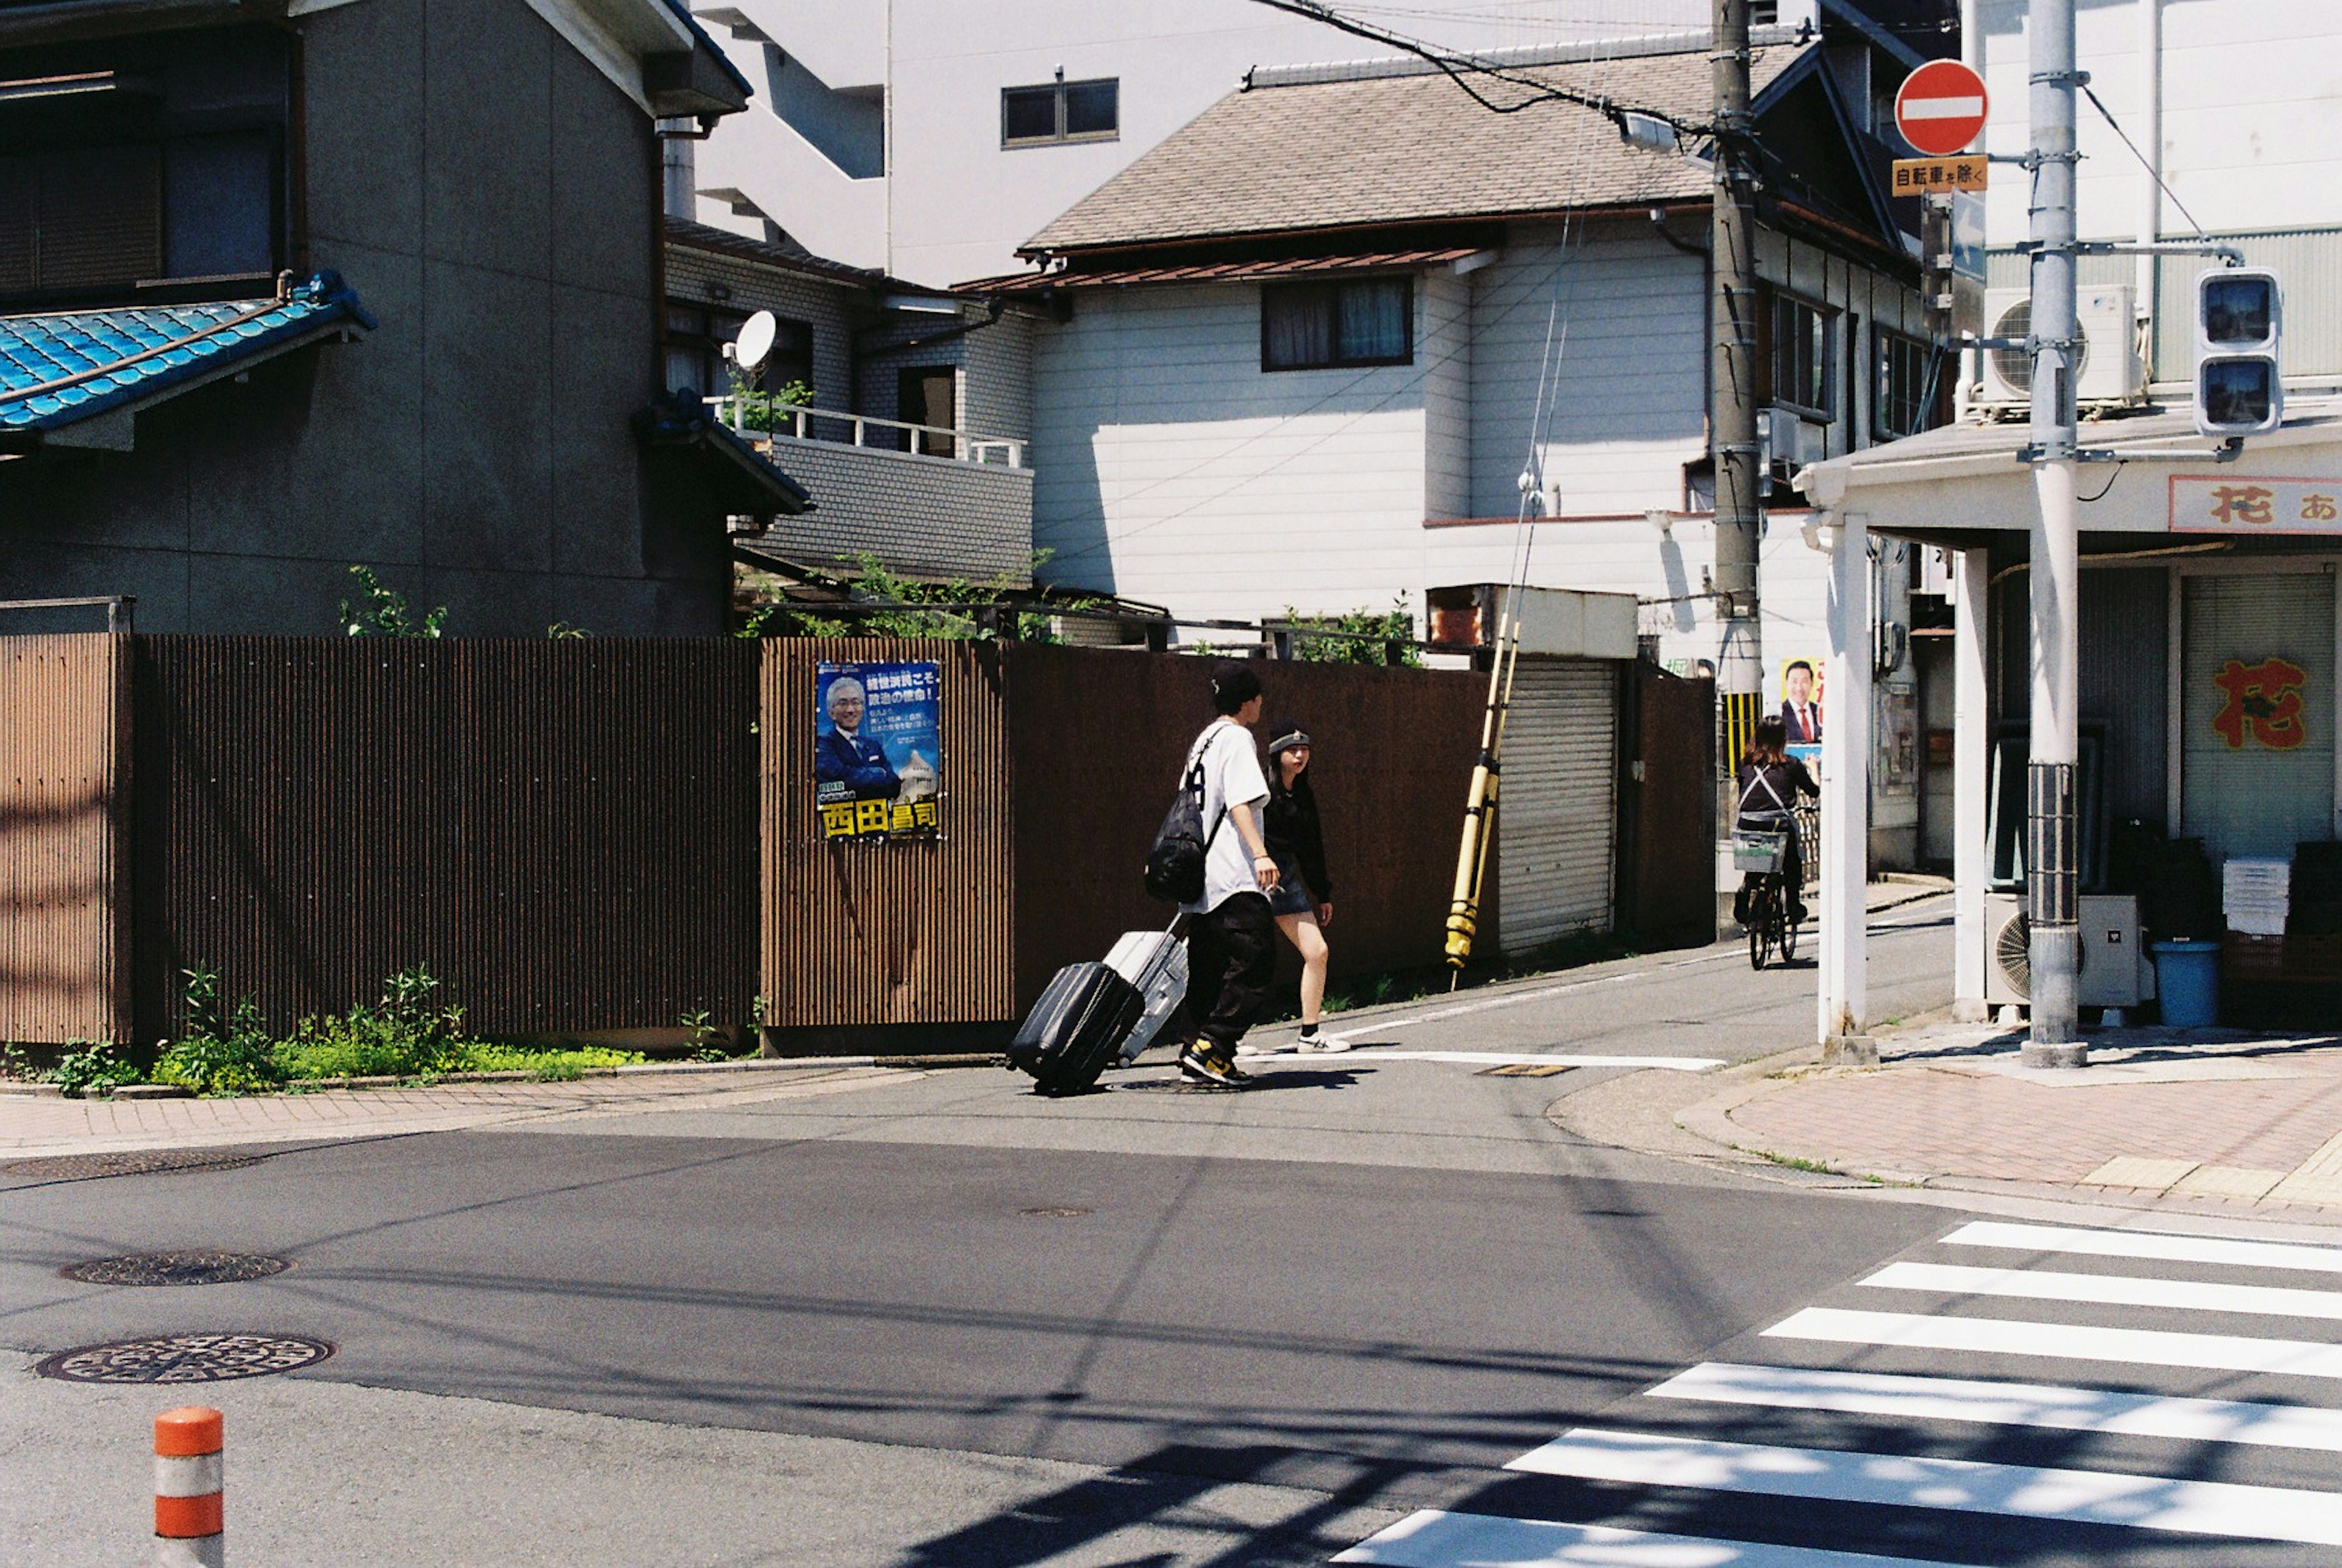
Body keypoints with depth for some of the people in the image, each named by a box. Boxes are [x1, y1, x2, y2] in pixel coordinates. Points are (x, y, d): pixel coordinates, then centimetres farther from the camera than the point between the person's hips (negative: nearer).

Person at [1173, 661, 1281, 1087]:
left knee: (1209, 969, 12)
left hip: (1201, 876, 10)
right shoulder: (1237, 739, -6)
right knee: (1255, 961, -13)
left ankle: (1201, 1052, 11)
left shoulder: (1202, 741, 22)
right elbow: (1240, 803, -19)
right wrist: (1260, 854, -29)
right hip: (1234, 877, -10)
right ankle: (1210, 1047, -19)